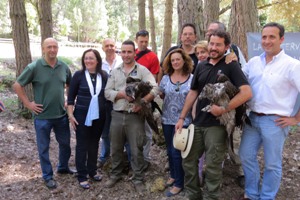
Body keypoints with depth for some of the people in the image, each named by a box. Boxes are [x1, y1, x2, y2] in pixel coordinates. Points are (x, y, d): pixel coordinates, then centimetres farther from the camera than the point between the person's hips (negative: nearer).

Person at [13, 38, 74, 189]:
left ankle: (63, 167, 41)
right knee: (43, 147, 9)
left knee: (65, 143, 17)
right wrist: (28, 104, -9)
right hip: (42, 116, -4)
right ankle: (48, 176, 26)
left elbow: (70, 85, 18)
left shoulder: (64, 67, 1)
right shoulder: (34, 67, -12)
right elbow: (17, 86, -7)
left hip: (61, 114, 4)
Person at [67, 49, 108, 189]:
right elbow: (71, 96, -3)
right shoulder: (79, 75, -6)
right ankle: (82, 176, 14)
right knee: (82, 145, 3)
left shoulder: (104, 75, 1)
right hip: (82, 116, -3)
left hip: (99, 116, 3)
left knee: (94, 144, 14)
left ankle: (92, 171, 29)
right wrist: (70, 115, -8)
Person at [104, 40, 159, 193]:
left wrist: (142, 102, -27)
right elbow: (107, 92, 3)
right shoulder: (115, 71, 9)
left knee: (136, 150, 5)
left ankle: (138, 179, 20)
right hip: (117, 115, 4)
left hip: (135, 116, -3)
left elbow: (154, 89, -13)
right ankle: (115, 174, 35)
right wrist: (123, 94, -13)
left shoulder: (142, 70, -2)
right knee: (116, 148, 16)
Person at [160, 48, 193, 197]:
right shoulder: (166, 78, 3)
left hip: (183, 120, -4)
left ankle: (179, 183, 14)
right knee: (170, 150, 16)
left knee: (176, 152, -2)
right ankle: (173, 176, 37)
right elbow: (160, 95, 14)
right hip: (167, 120, 4)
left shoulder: (192, 78, -6)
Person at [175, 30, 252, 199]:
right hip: (198, 123, 6)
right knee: (189, 162, 13)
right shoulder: (201, 66, 9)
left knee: (213, 166, 5)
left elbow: (247, 93, -18)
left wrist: (224, 109, -19)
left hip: (217, 125, -6)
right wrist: (182, 117, 10)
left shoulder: (231, 65, -7)